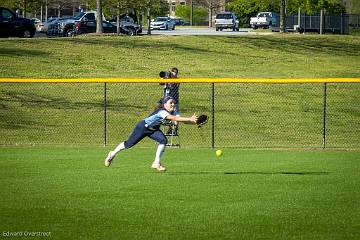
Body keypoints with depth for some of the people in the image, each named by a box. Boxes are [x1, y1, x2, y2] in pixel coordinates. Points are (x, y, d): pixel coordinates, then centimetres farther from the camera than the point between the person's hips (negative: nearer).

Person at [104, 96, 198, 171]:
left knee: (163, 140, -19)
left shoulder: (172, 113, -12)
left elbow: (180, 119, -22)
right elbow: (174, 118, -50)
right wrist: (189, 119, -55)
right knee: (129, 144, 4)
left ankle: (157, 163, -10)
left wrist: (192, 121, -40)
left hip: (153, 129, 7)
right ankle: (113, 154, 31)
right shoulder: (162, 112, -37)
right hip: (142, 127, -7)